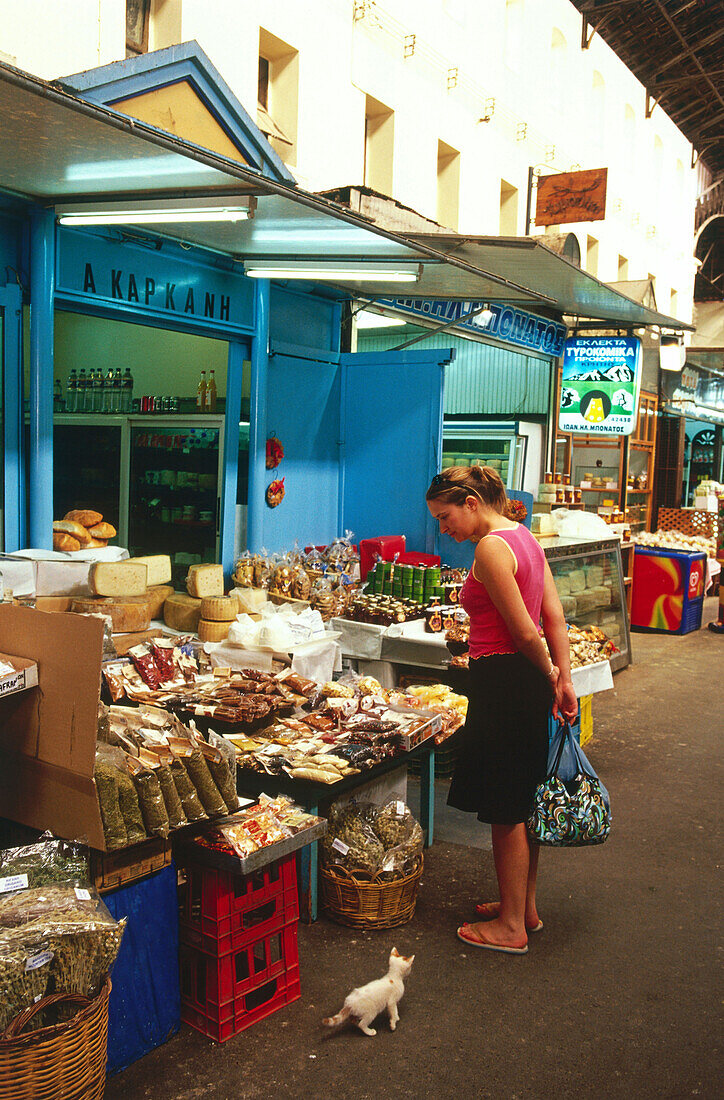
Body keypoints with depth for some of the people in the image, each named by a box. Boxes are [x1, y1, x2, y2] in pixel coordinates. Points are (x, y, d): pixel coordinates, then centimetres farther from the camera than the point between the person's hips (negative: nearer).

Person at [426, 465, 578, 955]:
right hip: (530, 683, 10)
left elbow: (525, 631, -19)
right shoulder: (524, 537, 11)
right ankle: (525, 907, 35)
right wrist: (564, 680, 7)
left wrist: (547, 675, -3)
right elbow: (555, 617, 9)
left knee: (506, 812, 4)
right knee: (523, 804, 20)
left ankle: (511, 927, 19)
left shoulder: (491, 547, -18)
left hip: (504, 683, -10)